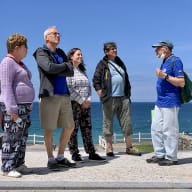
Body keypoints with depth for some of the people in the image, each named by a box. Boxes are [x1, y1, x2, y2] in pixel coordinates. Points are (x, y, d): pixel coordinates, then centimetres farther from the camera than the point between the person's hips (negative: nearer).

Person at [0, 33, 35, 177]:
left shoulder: (20, 64, 19)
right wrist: (12, 110, -22)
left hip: (24, 106, 9)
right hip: (13, 107, -9)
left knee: (22, 138, 10)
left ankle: (19, 164, 18)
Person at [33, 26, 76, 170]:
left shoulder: (61, 53, 18)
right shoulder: (41, 53, 0)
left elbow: (71, 72, 4)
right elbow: (49, 67, -20)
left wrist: (56, 70, -10)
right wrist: (64, 65, -4)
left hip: (64, 95, 7)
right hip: (49, 95, -7)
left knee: (69, 127, 8)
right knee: (49, 129, -1)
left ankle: (60, 158, 21)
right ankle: (51, 160, 12)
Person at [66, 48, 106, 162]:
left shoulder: (83, 70, 19)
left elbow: (88, 86, 18)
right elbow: (69, 88, -14)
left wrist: (88, 99, 1)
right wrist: (81, 101, -13)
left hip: (85, 104, 7)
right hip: (73, 103, -7)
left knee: (87, 128, 6)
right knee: (73, 129, -2)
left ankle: (91, 153, 10)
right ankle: (75, 154, 7)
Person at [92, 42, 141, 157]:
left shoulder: (120, 63, 19)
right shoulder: (102, 64, 1)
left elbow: (126, 79, 24)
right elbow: (96, 81, -3)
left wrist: (128, 93, 16)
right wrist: (102, 95, -10)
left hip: (123, 98, 6)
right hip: (110, 99, -5)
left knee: (127, 123, 6)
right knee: (108, 123, 1)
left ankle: (129, 147, 15)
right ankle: (109, 148, 11)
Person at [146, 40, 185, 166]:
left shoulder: (175, 61, -11)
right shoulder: (165, 62, 17)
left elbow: (181, 83, -18)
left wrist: (165, 76, -23)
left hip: (170, 103, -10)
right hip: (160, 102, 10)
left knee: (169, 131, -4)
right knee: (156, 128, 12)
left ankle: (171, 158, 7)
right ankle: (160, 155, 21)